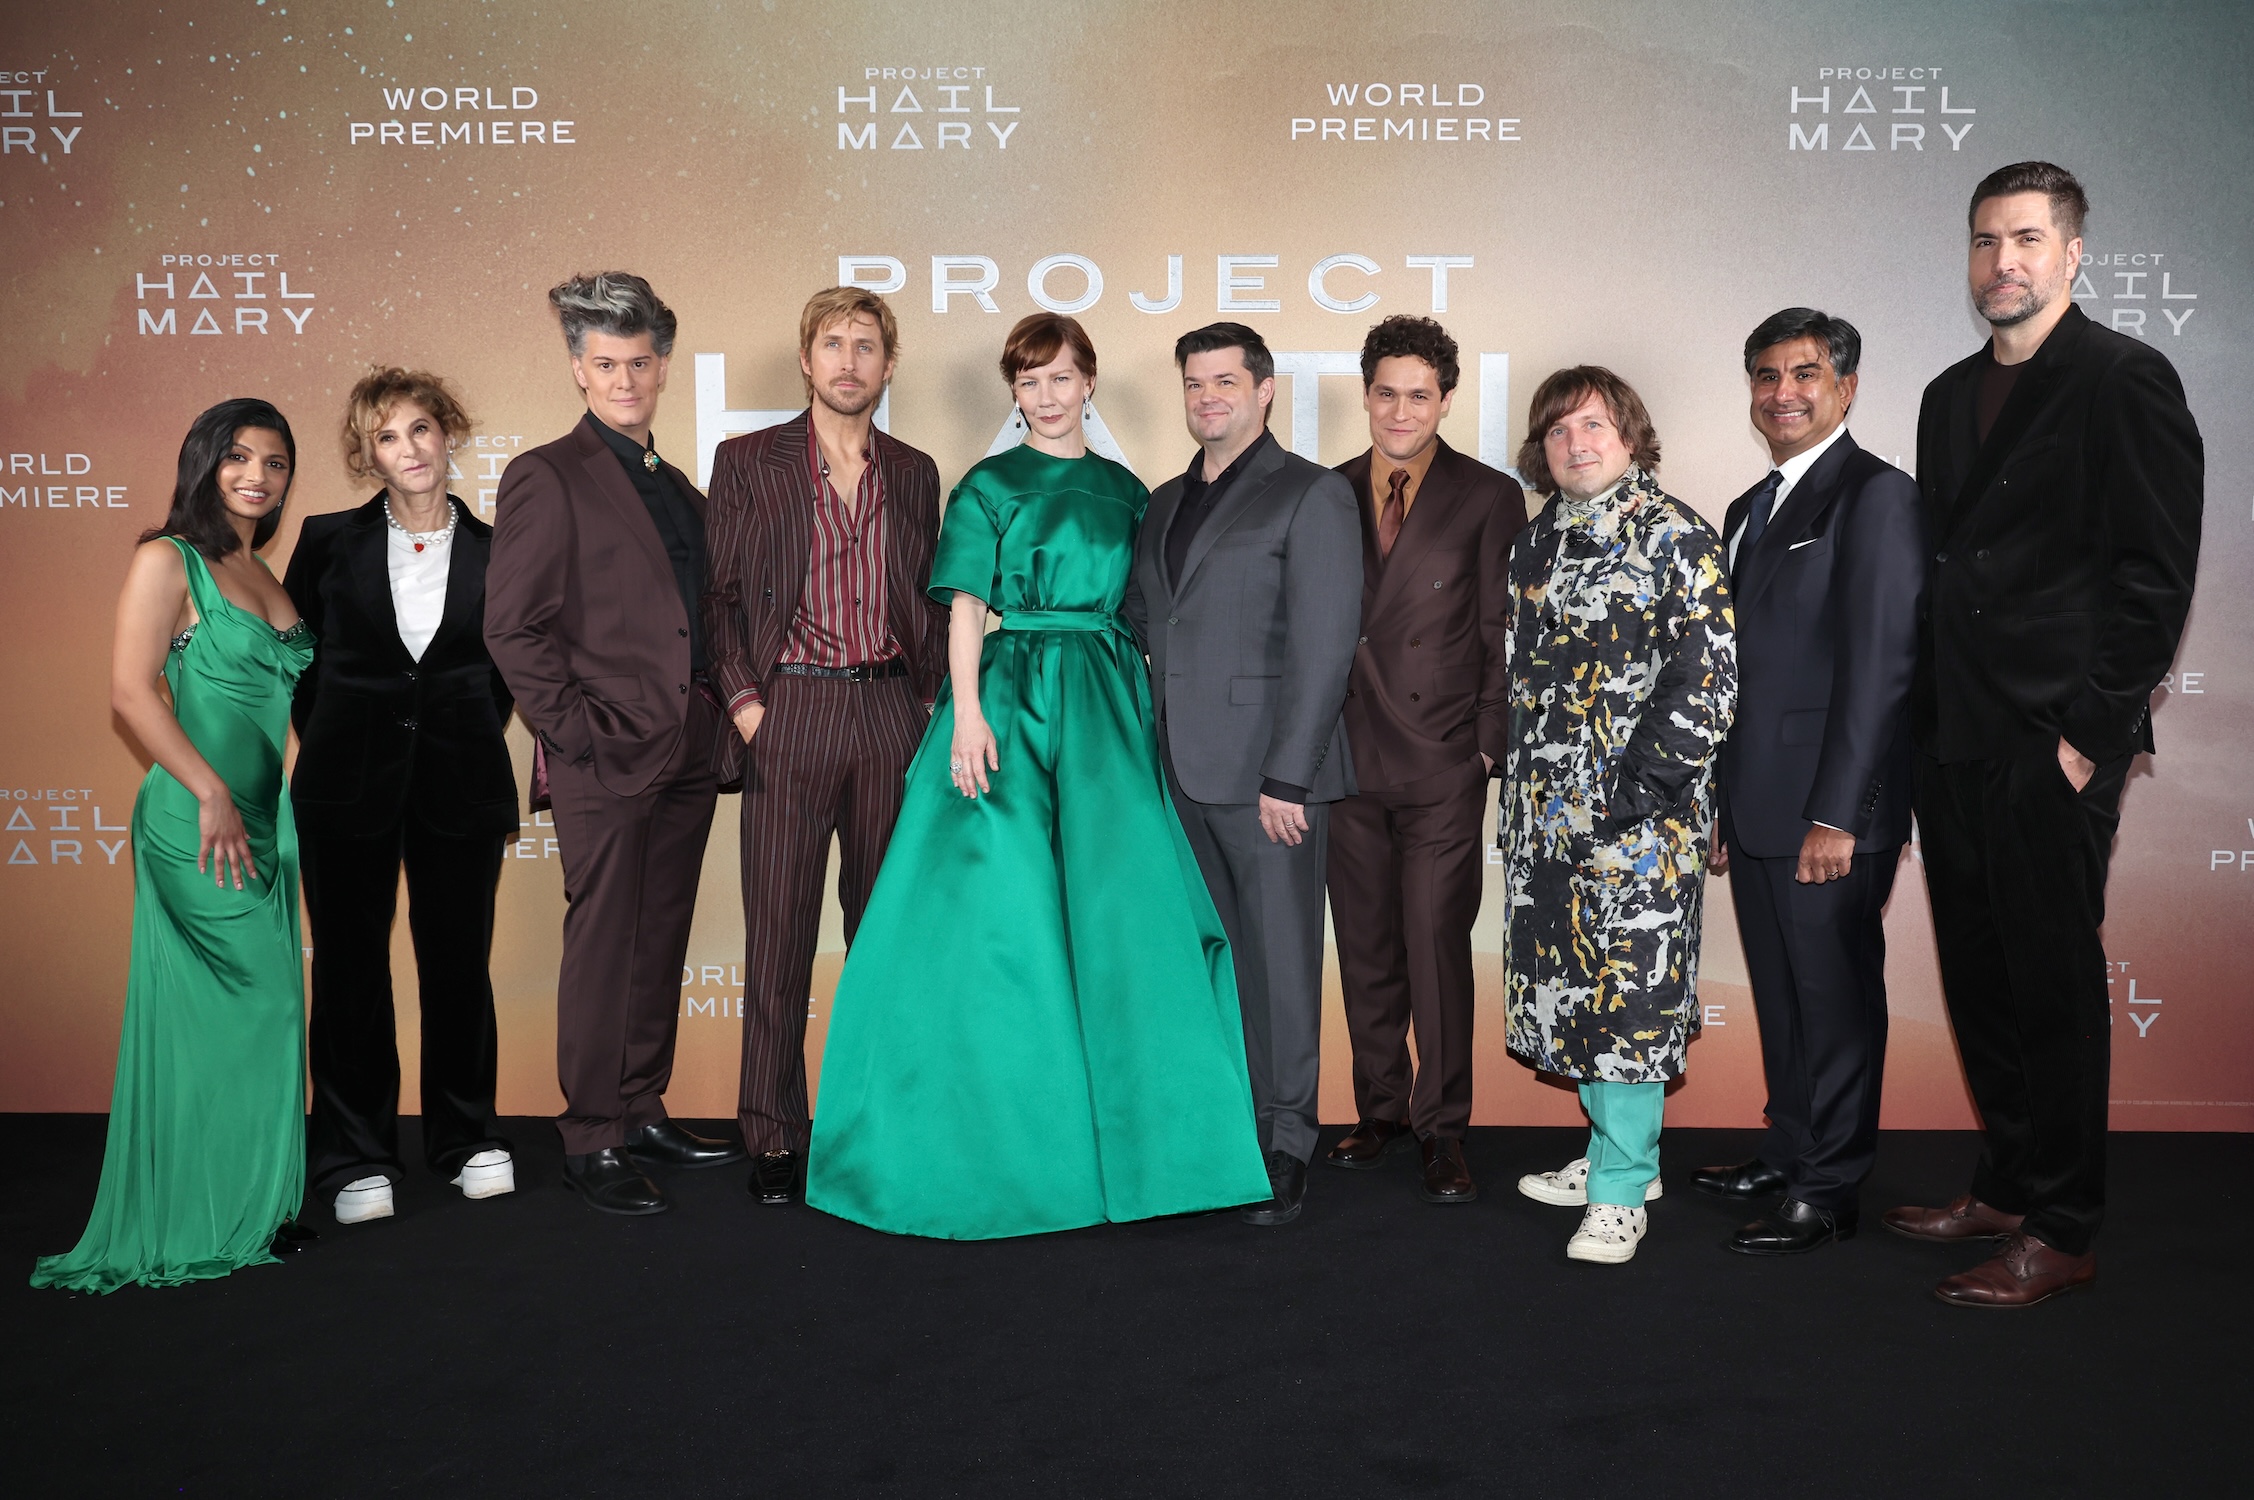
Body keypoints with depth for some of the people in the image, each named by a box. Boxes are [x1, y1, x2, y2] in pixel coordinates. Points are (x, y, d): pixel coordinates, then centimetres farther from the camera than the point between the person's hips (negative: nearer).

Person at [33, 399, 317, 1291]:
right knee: (251, 1009, -4)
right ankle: (198, 1219, 11)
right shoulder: (169, 560, -5)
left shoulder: (265, 576, 17)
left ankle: (248, 1208, 21)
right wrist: (212, 794, -17)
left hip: (265, 820, 7)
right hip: (198, 822, -7)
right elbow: (132, 692, -13)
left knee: (262, 1014, 10)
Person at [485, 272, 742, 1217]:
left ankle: (643, 1116, 24)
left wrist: (717, 718, 9)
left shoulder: (679, 489, 17)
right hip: (605, 759, -7)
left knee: (661, 944, 12)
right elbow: (512, 627, -10)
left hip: (686, 756, 7)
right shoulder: (546, 477, -4)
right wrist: (580, 729, -13)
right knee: (603, 948, -1)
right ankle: (591, 1143, 8)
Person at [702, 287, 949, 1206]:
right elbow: (719, 596, 3)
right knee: (779, 931, -1)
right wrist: (742, 701, -6)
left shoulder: (914, 473, 14)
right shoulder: (747, 462, 5)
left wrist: (932, 700, 6)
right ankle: (773, 1137, 8)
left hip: (890, 710, 3)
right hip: (789, 713, -3)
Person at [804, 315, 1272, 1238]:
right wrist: (967, 713, -15)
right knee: (1002, 905, -6)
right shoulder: (989, 487, 4)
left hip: (1109, 708, 3)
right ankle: (999, 1133, 7)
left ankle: (1120, 1124, 11)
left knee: (1120, 906, -2)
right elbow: (965, 610, -2)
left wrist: (1139, 710, 6)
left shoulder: (1124, 492, 14)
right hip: (1012, 699, -3)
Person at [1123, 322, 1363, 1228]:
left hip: (1268, 775, -5)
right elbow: (1136, 627, 19)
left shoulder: (1312, 496, -2)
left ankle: (1283, 1146, 12)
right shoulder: (1165, 503, 19)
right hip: (1180, 772, 6)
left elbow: (1323, 648, -8)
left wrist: (1288, 778, -14)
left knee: (1279, 960, 1)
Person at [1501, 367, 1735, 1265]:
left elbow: (1709, 678, -12)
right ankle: (1619, 1150, 27)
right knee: (1570, 982, 12)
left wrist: (1639, 789, -16)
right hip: (1545, 811, 7)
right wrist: (1518, 775, 12)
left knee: (1630, 983, -4)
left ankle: (1621, 1188, 7)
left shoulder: (1674, 536, -6)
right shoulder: (1536, 543, 14)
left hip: (1639, 809, -7)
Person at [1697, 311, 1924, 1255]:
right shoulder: (1750, 512, 18)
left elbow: (1879, 664, -16)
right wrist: (1720, 805, 16)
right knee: (1780, 996, 17)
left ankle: (1828, 1192, 13)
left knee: (1835, 999, 2)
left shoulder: (1877, 496, -9)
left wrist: (1837, 815, -19)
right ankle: (1788, 1153, 31)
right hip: (1758, 808, 8)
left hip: (1829, 814, -8)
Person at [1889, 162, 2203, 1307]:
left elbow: (2157, 575, -10)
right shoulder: (1951, 395, 16)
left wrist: (2090, 732, -14)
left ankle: (2060, 1233, 12)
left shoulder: (2124, 380, -6)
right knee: (1978, 983, 13)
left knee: (2053, 986, 0)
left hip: (2053, 746, -7)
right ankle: (2006, 1188, 27)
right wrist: (1926, 716, 12)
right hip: (1953, 740, 7)